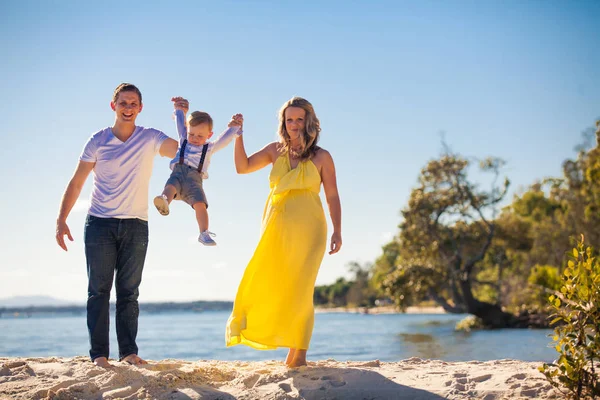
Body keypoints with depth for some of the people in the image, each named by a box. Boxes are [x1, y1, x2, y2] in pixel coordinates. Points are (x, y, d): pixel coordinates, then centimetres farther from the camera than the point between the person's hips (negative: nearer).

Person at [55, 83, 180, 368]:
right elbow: (76, 183, 2)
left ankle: (129, 352, 6)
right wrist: (61, 220, -5)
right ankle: (98, 354, -2)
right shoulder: (98, 141, 3)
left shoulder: (150, 139, 3)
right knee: (99, 290, -3)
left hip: (136, 225, 1)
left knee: (129, 291, 4)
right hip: (100, 224, -1)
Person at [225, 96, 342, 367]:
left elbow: (332, 197, 4)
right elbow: (243, 167, 8)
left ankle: (298, 353, 0)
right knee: (263, 282, -11)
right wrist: (238, 135, -1)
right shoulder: (276, 151, 12)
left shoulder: (321, 157, 4)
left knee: (299, 289, -5)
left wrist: (337, 231, -4)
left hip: (307, 228, -3)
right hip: (277, 228, 3)